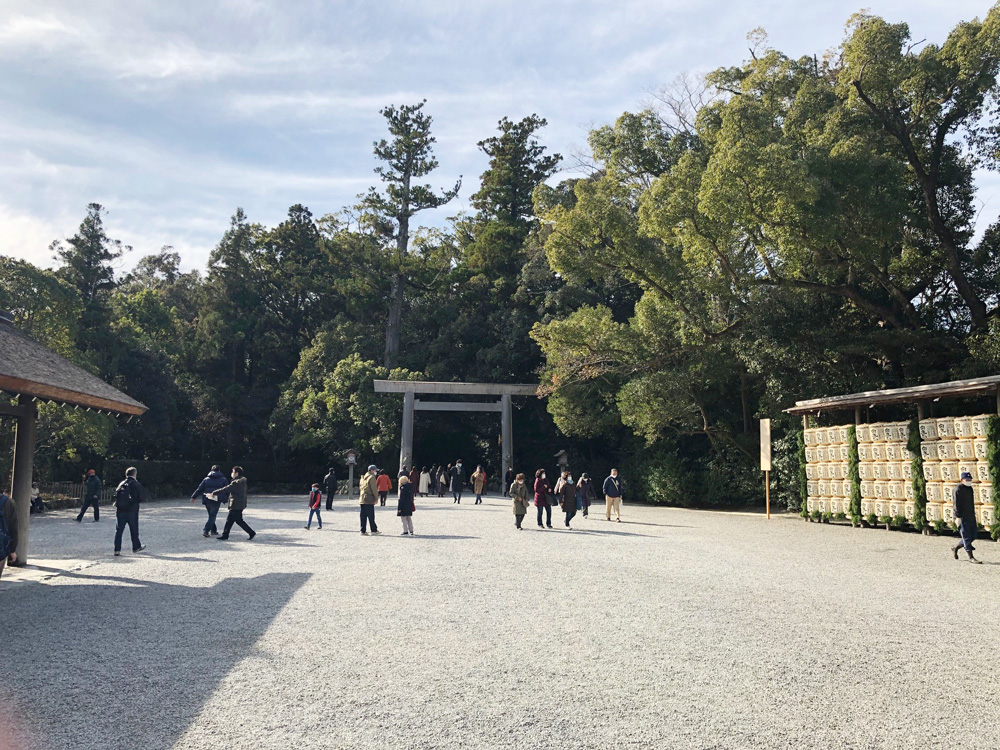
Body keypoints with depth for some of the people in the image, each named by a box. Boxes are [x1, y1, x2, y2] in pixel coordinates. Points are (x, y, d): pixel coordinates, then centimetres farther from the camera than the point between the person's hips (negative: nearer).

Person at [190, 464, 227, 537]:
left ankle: (214, 531, 22)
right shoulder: (223, 479, 4)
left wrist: (194, 497, 13)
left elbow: (200, 489, 7)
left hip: (207, 500, 3)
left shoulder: (206, 479, 8)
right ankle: (206, 531, -12)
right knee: (212, 516, 1)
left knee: (211, 515, 18)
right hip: (216, 501, -3)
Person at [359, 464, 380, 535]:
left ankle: (363, 530, 7)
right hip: (369, 500, -8)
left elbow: (360, 488, 21)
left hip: (362, 499, 8)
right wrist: (376, 498, -7)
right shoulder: (372, 477, -9)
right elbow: (374, 489, -13)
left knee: (363, 515, 8)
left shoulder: (363, 477, 18)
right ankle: (374, 530, 2)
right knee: (371, 516, -3)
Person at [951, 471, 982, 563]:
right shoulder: (958, 489, -12)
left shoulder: (970, 488, 15)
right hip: (962, 517, -9)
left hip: (971, 517, 9)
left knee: (973, 535, 10)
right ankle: (971, 557, -2)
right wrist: (957, 517, -21)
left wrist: (973, 514, 22)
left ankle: (955, 548, 23)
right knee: (967, 537, -6)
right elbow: (956, 504, -16)